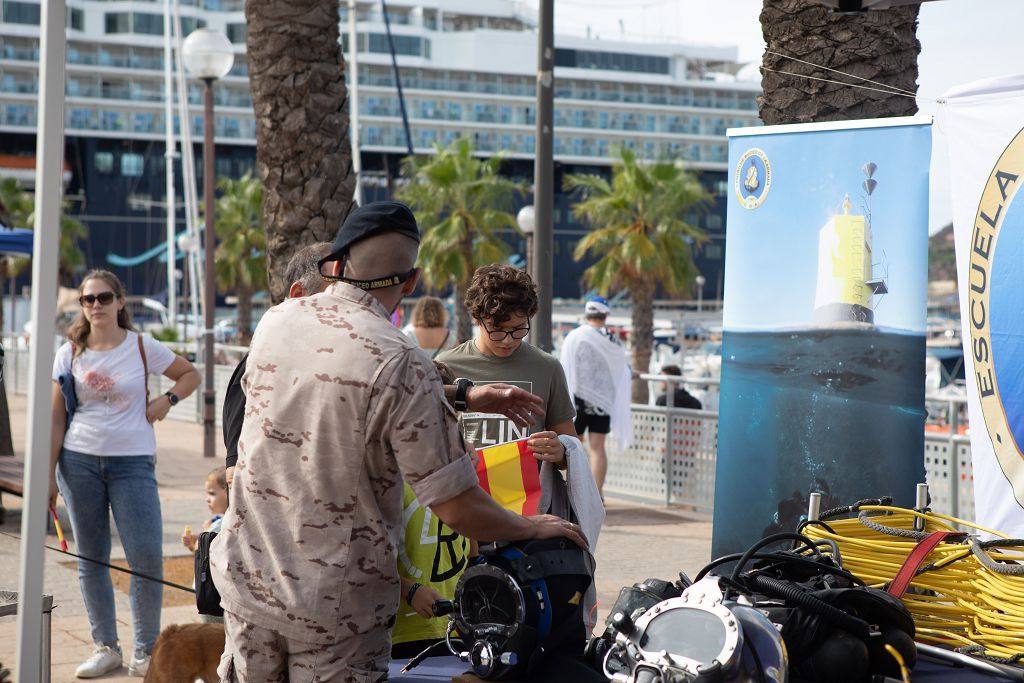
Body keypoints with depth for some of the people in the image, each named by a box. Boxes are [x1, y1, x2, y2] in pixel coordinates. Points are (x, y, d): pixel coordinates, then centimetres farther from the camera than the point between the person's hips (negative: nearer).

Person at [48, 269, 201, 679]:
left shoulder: (142, 347, 0)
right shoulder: (70, 353, 4)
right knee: (90, 559, 6)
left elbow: (190, 375, 14)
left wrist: (167, 401, -4)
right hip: (79, 461, 2)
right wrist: (49, 474, 1)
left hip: (132, 462, -2)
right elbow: (57, 418, 5)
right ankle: (105, 648, 17)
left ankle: (146, 652, 5)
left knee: (147, 559, -8)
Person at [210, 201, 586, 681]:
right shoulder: (400, 363, -19)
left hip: (245, 581, 5)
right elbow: (457, 507, -18)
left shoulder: (276, 321, 0)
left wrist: (465, 399, 20)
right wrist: (531, 528, 1)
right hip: (334, 605, -5)